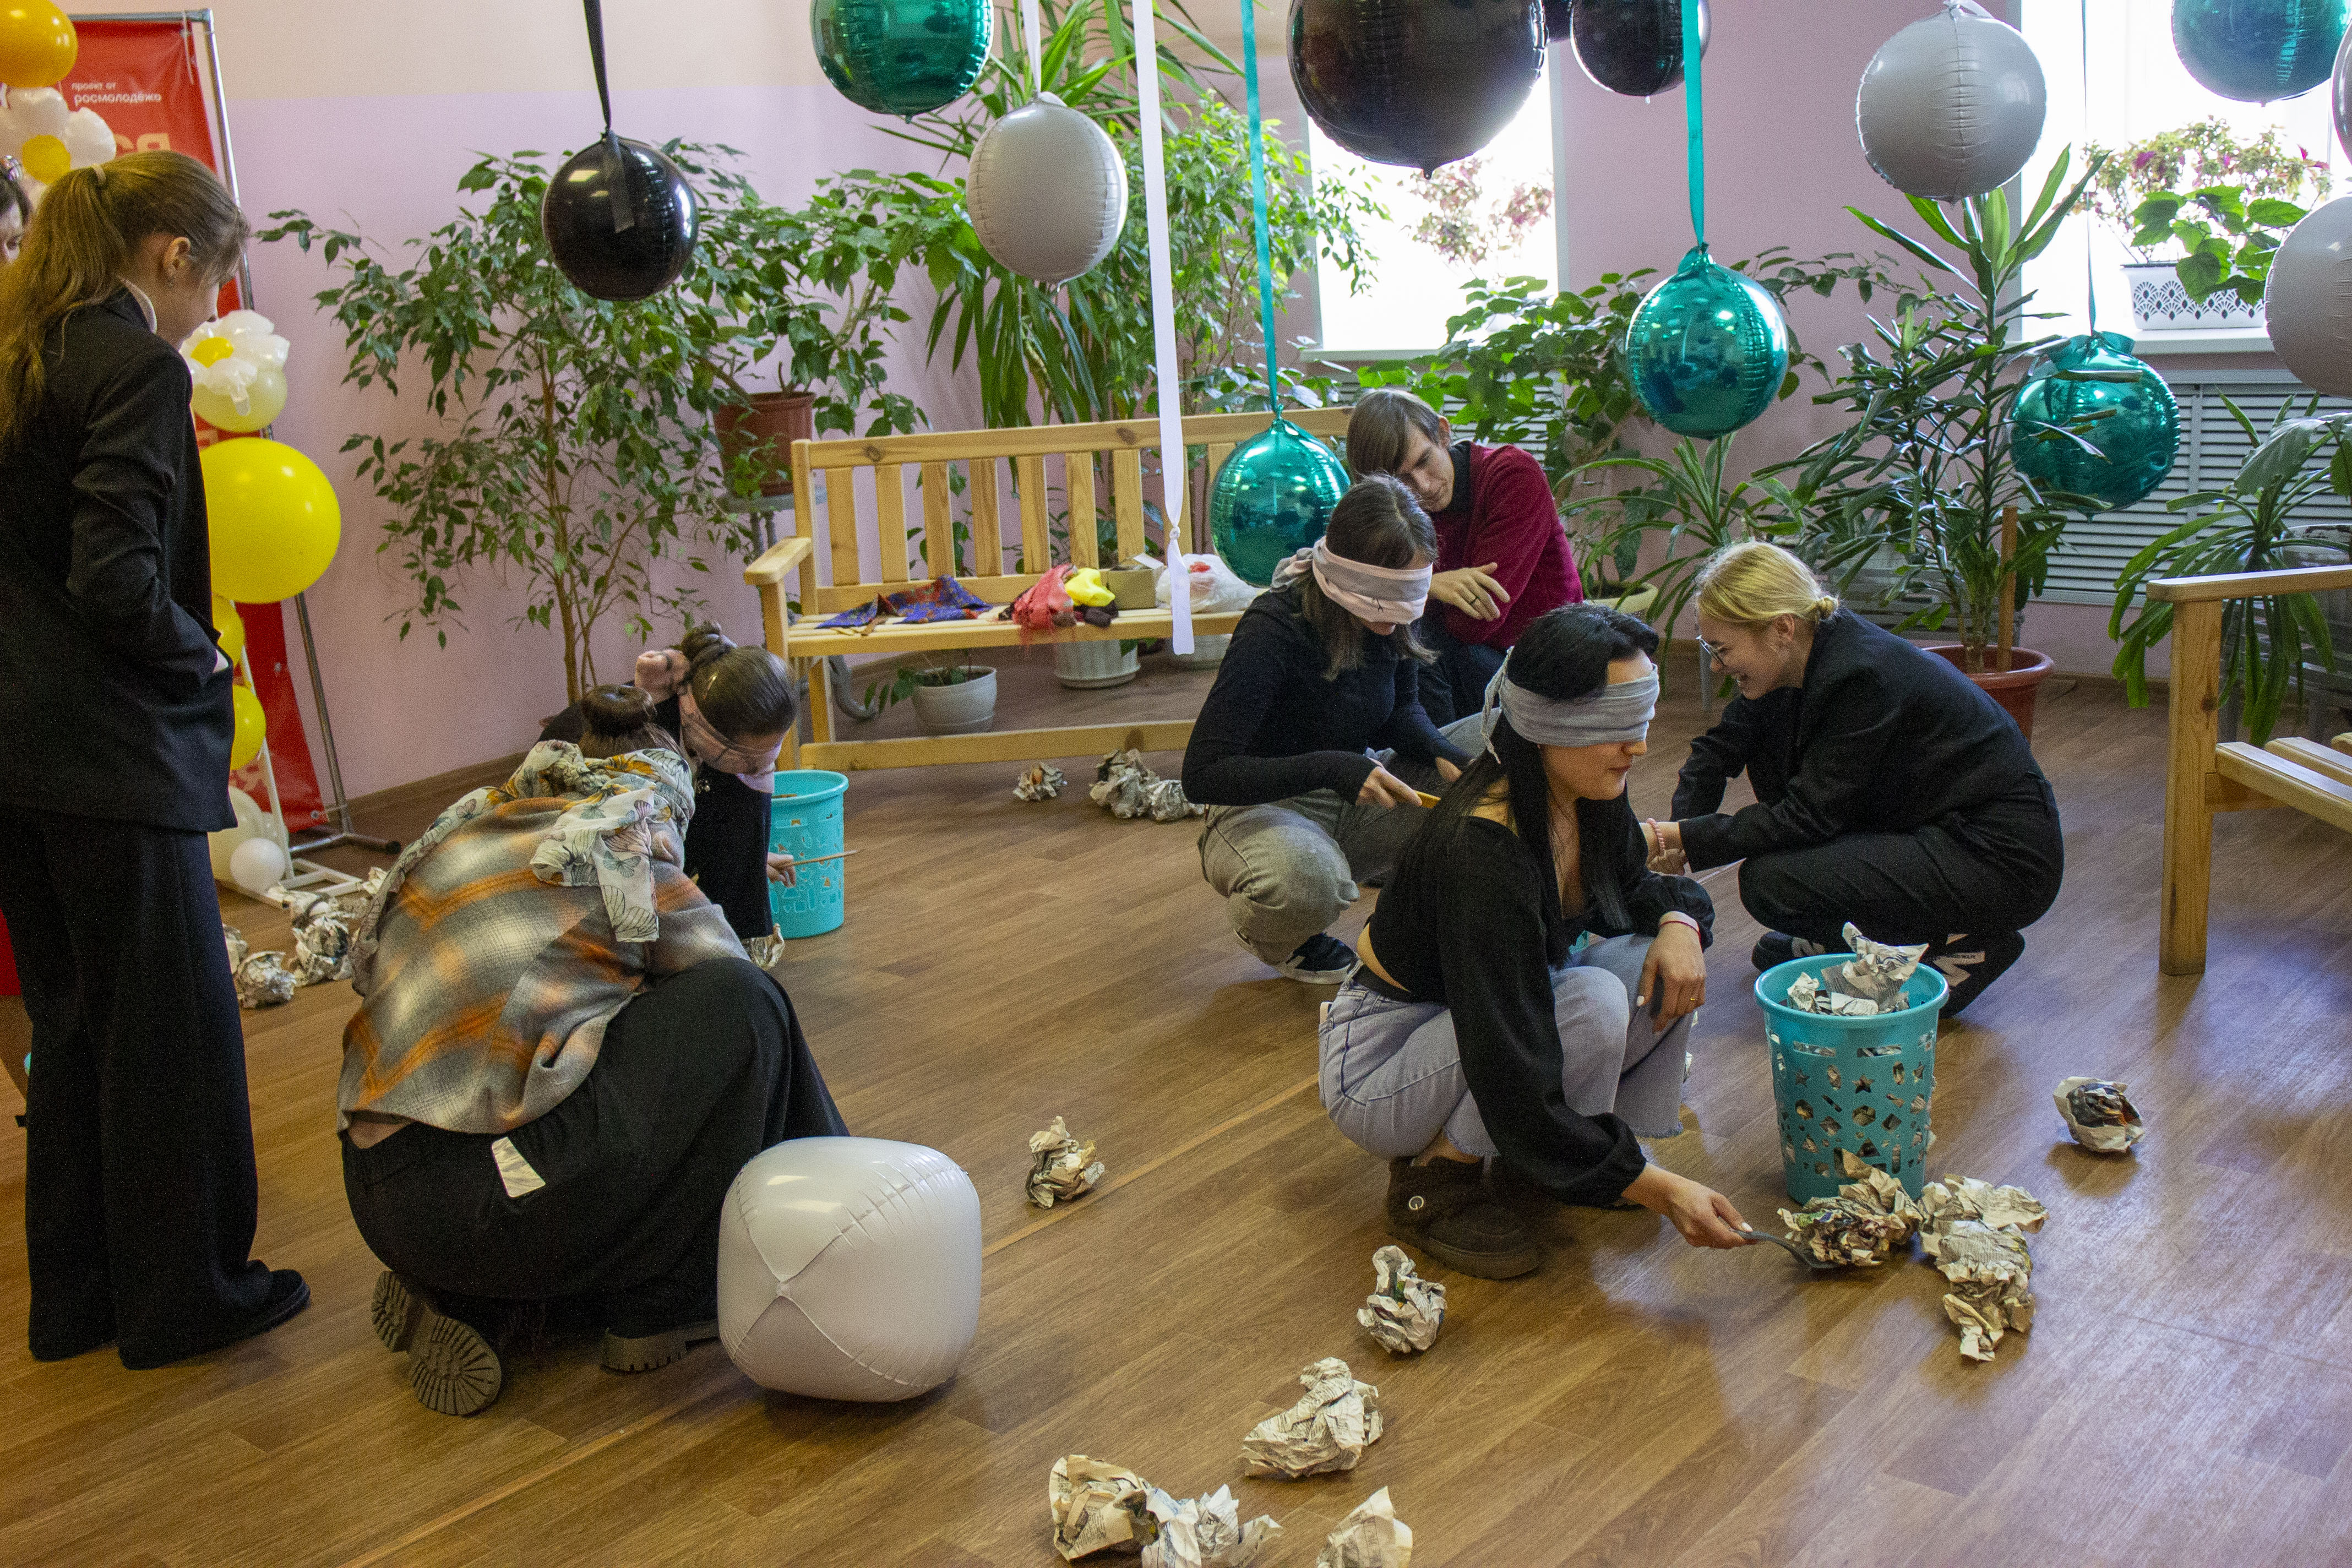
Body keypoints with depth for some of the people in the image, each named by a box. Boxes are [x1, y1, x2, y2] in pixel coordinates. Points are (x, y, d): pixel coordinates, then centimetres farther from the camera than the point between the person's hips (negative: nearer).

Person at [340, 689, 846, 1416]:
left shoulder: (463, 832, 17)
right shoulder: (632, 860, -1)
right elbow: (741, 1017, 6)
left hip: (381, 1205, 8)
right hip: (482, 1207, -8)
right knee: (740, 1007, -3)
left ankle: (470, 1302, 12)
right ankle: (661, 1304, 4)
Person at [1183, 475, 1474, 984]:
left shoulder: (1388, 619, -8)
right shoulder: (1272, 631, -26)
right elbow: (1202, 774, -28)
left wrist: (1443, 755, -12)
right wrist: (1331, 769, -37)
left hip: (1354, 802, 5)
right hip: (1262, 808, -5)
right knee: (1305, 878, -40)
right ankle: (1266, 930, -2)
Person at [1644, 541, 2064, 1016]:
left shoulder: (1864, 677, -25)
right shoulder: (1806, 653, 0)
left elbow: (1807, 815, -23)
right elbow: (1720, 746, 7)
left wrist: (1685, 840, -23)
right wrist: (1678, 834, -8)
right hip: (1937, 828, 10)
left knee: (1771, 883, -20)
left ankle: (1961, 944, -3)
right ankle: (1849, 939, 13)